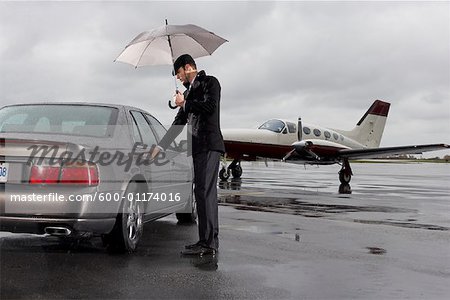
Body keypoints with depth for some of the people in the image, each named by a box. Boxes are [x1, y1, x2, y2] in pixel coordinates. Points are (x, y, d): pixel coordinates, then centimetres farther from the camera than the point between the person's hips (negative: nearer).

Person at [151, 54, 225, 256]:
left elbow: (210, 106, -15)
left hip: (209, 144, -9)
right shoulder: (189, 92, 26)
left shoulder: (210, 82, 3)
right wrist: (160, 147, 25)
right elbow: (178, 123, 27)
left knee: (204, 191, -16)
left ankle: (207, 242, -18)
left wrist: (184, 103, -2)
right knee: (205, 193, 6)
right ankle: (210, 242, 8)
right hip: (198, 148, 9)